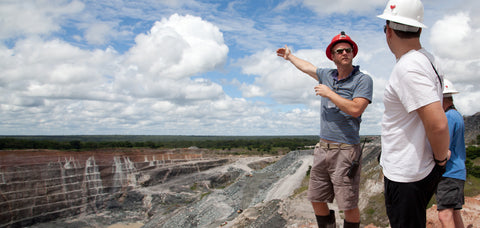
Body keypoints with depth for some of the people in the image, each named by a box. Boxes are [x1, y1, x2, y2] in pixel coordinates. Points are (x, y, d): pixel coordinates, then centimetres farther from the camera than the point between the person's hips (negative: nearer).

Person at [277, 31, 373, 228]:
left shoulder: (363, 80, -6)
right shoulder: (327, 75, 13)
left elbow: (355, 110, -20)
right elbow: (306, 67, 32)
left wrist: (329, 93, -12)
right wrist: (289, 56, 47)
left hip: (345, 151, -6)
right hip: (322, 148, 7)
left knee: (349, 206, -3)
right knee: (317, 200, 12)